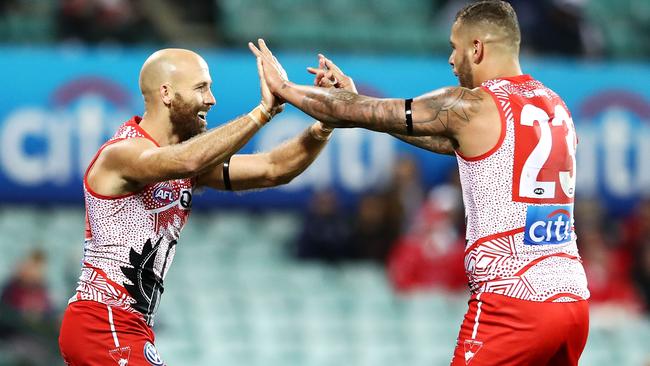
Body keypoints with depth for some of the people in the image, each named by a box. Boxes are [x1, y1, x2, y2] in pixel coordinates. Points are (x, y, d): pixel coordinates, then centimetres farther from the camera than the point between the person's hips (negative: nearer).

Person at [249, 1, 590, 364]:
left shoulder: (470, 106, -6)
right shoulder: (555, 106, 16)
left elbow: (361, 114, 3)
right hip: (573, 299, 8)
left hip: (512, 306, -7)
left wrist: (284, 87, 19)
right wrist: (354, 99, 29)